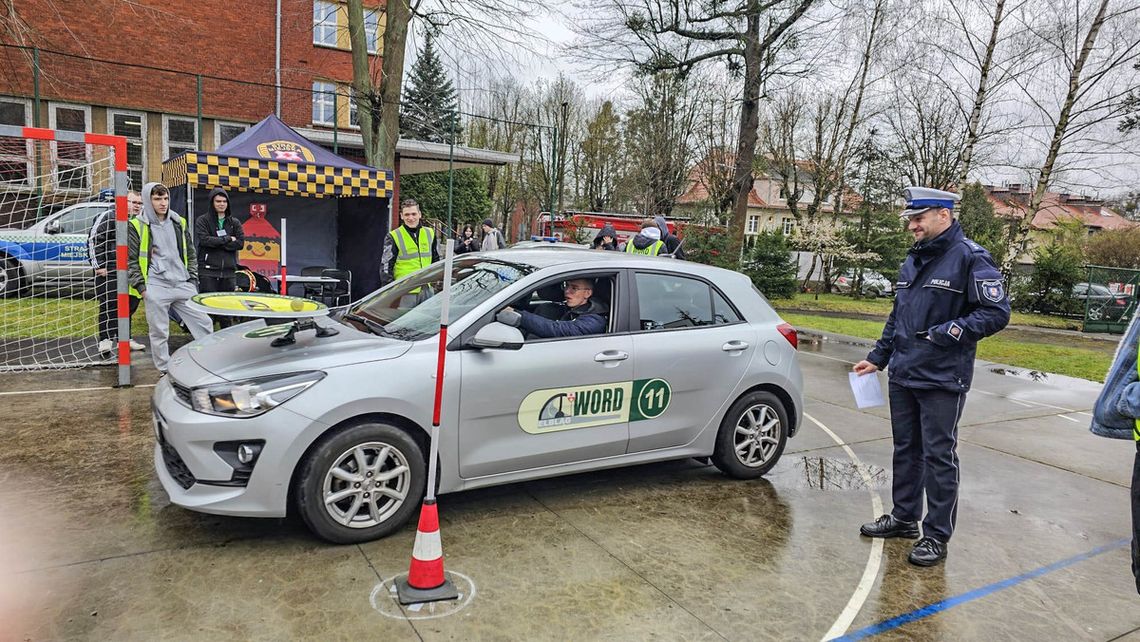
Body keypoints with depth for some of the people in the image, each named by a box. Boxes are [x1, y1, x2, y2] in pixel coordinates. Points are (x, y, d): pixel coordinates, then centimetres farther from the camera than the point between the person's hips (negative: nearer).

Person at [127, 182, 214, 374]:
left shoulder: (179, 223, 13)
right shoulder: (137, 226, 1)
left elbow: (191, 254, 18)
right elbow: (131, 260, 1)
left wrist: (193, 279, 10)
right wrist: (141, 286, -6)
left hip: (183, 285, 3)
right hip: (156, 288, -3)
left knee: (204, 323, 1)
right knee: (159, 332, 3)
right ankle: (165, 371, 15)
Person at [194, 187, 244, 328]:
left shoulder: (234, 223, 13)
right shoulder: (202, 221, 5)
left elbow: (240, 243, 0)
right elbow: (204, 240, -12)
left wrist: (216, 243, -7)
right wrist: (228, 239, -7)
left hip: (229, 271, 3)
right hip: (208, 270, -3)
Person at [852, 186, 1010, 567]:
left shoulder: (970, 258, -10)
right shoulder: (913, 260, 14)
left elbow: (997, 312, -14)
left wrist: (951, 332, -23)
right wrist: (877, 358, 17)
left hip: (942, 380, -8)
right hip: (902, 376, 8)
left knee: (938, 456, 1)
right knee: (905, 449, 17)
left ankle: (937, 536, 13)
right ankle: (904, 517, 31)